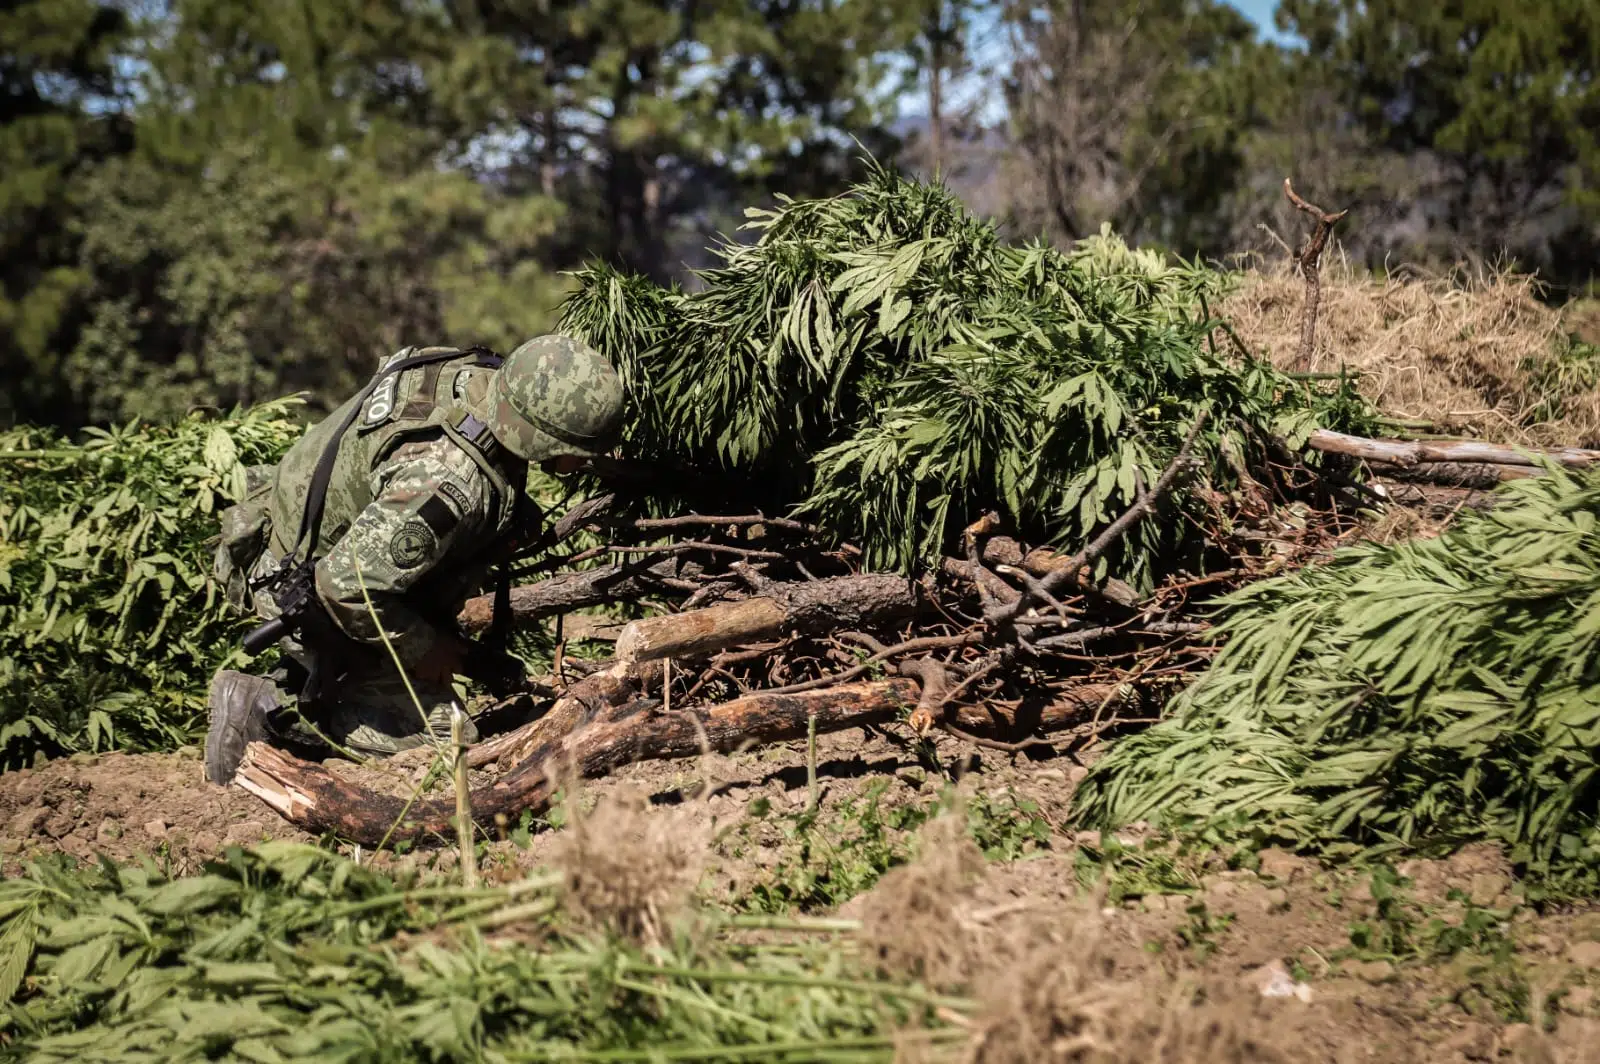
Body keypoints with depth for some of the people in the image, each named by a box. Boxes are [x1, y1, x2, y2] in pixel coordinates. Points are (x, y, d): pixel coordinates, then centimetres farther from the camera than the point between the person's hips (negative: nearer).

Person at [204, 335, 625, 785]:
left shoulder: (478, 374, -12)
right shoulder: (449, 484, -38)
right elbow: (346, 584, -35)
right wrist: (420, 650, -16)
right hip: (302, 592, -9)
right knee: (438, 734, -4)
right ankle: (270, 708, -3)